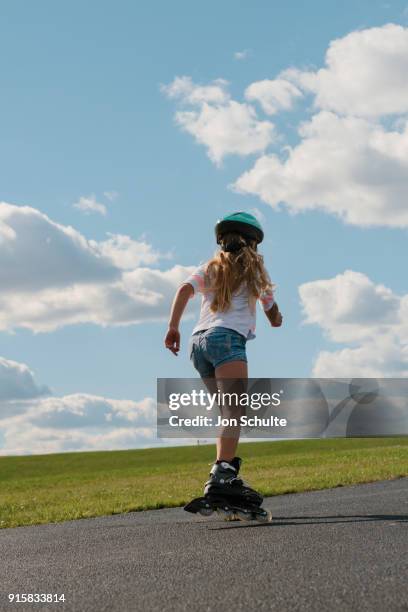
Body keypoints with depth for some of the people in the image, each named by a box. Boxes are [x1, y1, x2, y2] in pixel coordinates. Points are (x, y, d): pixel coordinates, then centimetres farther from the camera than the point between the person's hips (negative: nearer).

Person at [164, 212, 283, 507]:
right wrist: (277, 319, 50)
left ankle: (228, 475, 4)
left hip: (199, 340, 6)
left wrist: (173, 327, -1)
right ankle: (221, 475, -38)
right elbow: (274, 314, 28)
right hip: (226, 338, -6)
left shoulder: (210, 269, 25)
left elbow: (185, 289, 4)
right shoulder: (255, 268, 18)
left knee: (229, 412, 12)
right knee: (234, 410, -20)